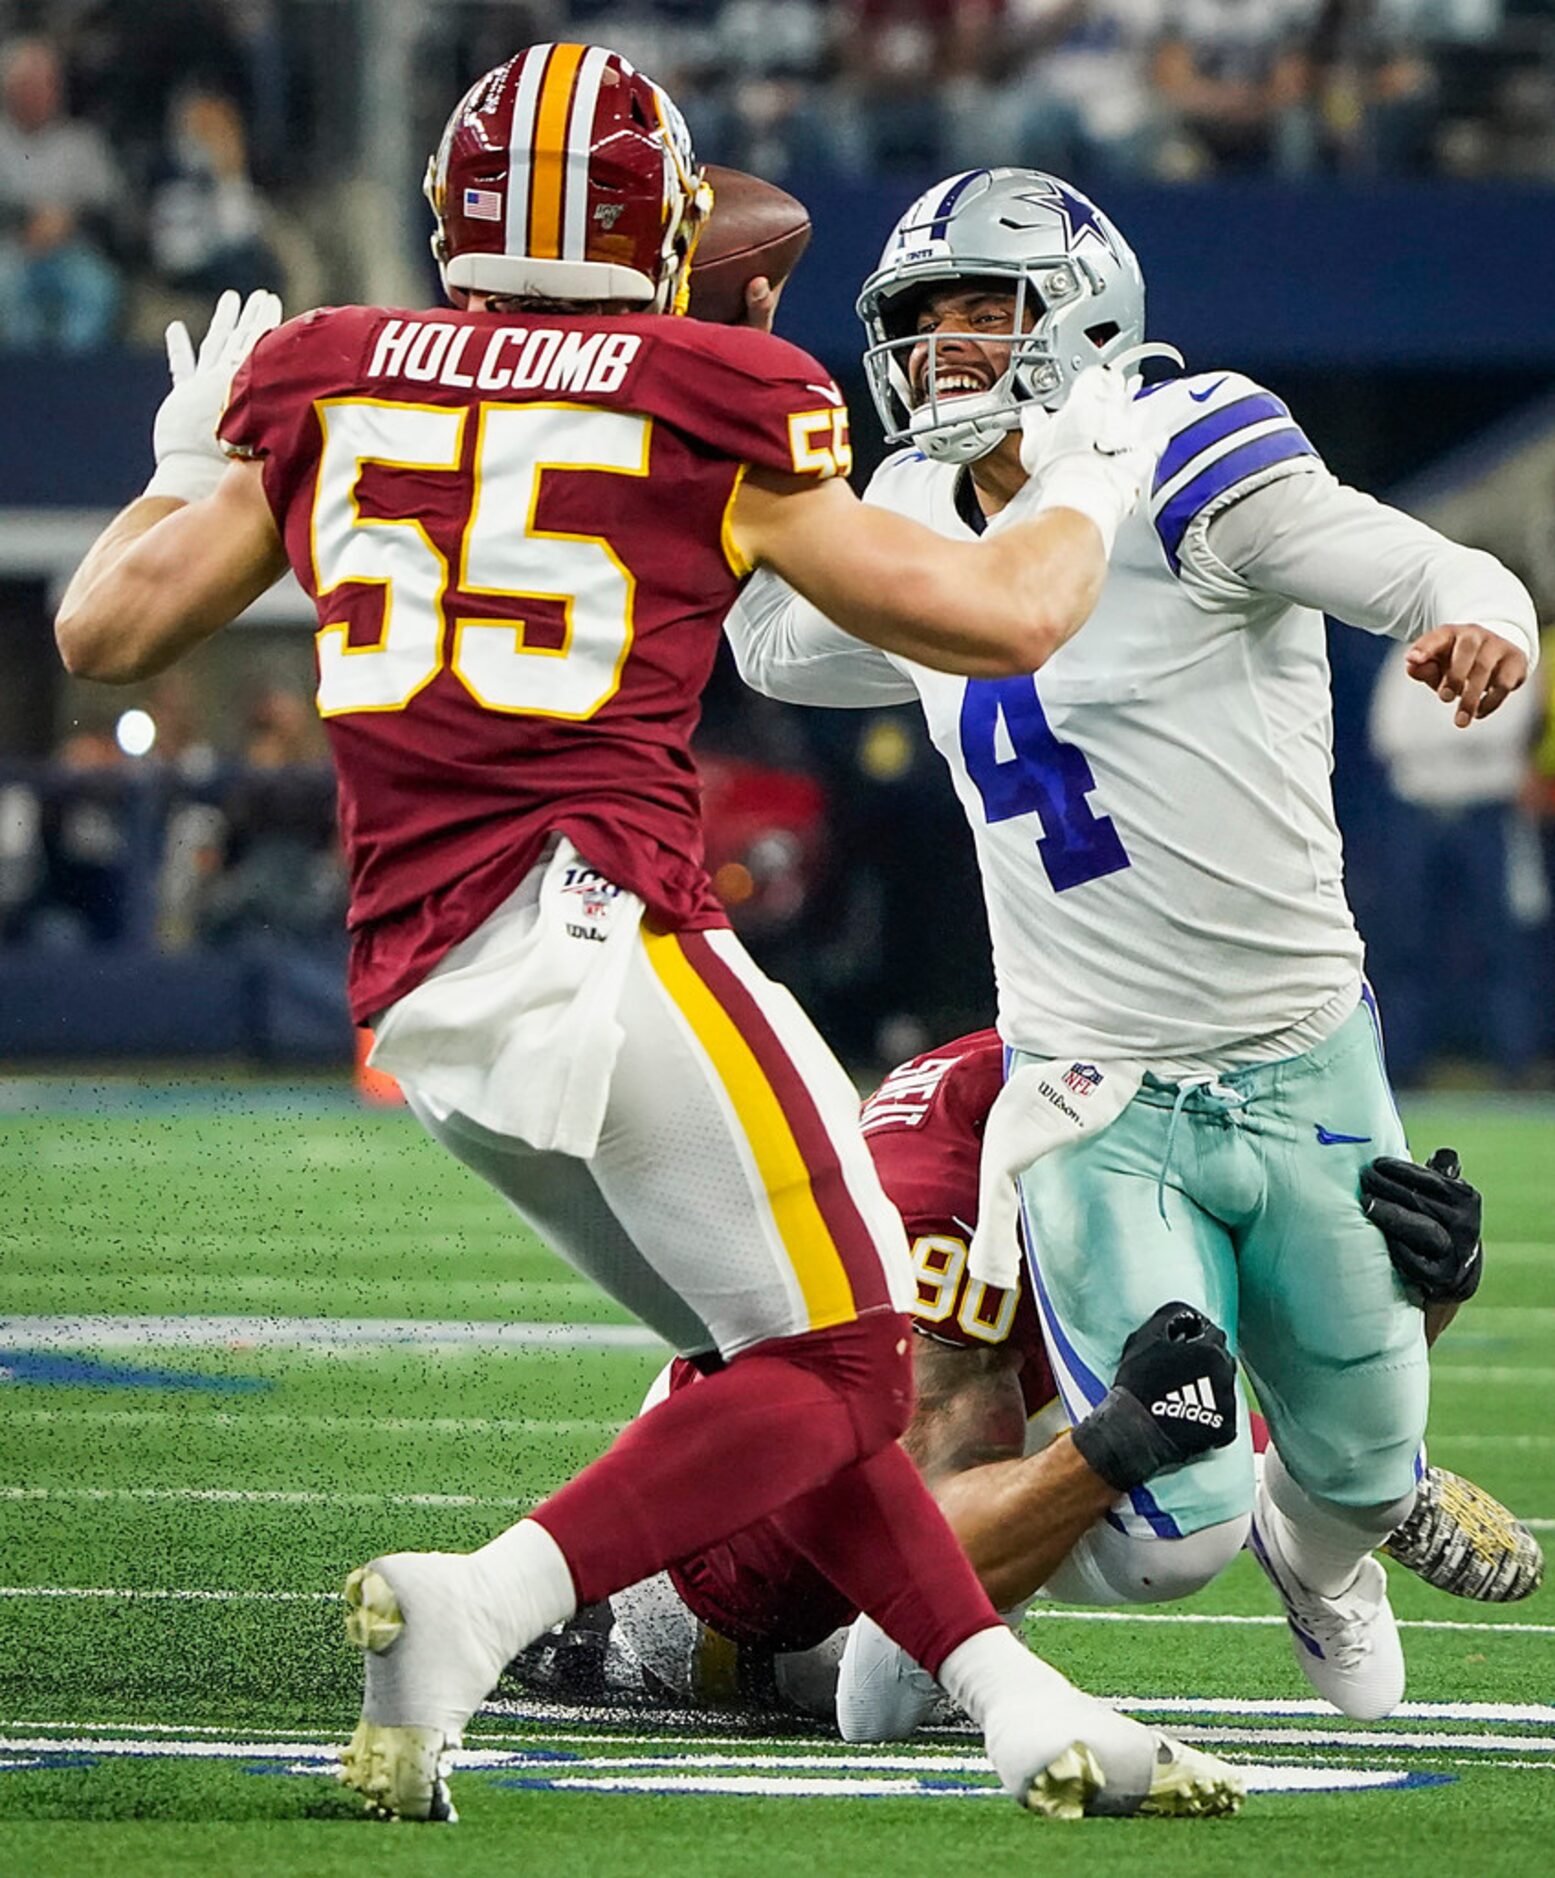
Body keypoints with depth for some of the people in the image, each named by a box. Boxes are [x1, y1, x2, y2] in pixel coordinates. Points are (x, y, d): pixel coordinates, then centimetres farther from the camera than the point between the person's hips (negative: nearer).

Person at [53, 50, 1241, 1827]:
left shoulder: (324, 382, 13)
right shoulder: (712, 403, 3)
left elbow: (103, 629, 17)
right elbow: (1002, 621, 6)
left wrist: (186, 465, 36)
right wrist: (1087, 489, 27)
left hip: (416, 1002, 6)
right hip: (603, 932, -6)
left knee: (772, 1352, 16)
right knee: (838, 1371, -1)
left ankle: (1020, 1703, 8)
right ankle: (478, 1604, -19)